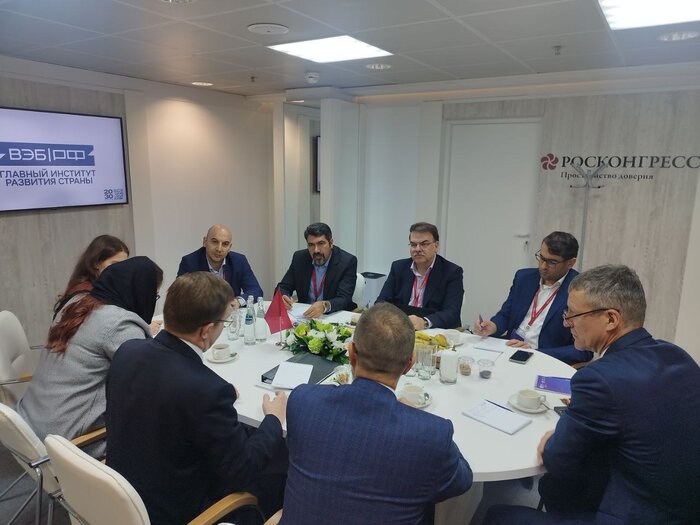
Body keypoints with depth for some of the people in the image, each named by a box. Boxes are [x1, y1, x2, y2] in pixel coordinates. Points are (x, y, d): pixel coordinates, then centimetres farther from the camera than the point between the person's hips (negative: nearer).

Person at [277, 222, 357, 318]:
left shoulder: (347, 262, -12)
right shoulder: (299, 258, 0)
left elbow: (344, 299, -20)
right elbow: (283, 287, 5)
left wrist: (324, 306, -40)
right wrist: (282, 297, -19)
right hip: (305, 314, 3)